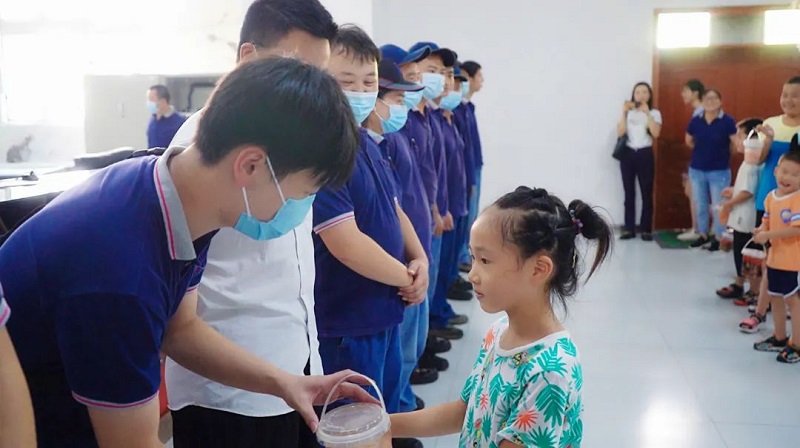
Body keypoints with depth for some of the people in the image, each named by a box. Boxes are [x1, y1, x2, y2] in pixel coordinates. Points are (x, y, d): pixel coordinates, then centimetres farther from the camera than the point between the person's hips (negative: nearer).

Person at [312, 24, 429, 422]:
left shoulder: (368, 142, 7)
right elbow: (346, 245, -26)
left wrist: (420, 260, 0)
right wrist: (407, 278, -12)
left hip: (385, 313, 9)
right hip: (345, 323, -9)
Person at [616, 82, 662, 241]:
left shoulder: (654, 113, 5)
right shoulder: (628, 112, 8)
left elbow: (656, 133, -12)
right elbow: (620, 132, -5)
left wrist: (647, 114, -15)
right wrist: (624, 113, -12)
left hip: (645, 155, -1)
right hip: (628, 154, 1)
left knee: (646, 193, -1)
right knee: (629, 193, 2)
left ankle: (646, 229, 4)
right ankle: (629, 228, 7)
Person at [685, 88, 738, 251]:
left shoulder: (727, 121, -14)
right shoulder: (695, 121, -3)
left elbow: (736, 144, -11)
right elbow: (689, 142, 13)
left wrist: (722, 152, 2)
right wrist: (703, 151, 9)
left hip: (720, 171, -4)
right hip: (697, 170, 4)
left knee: (719, 206, 4)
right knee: (700, 205, 14)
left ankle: (719, 238, 17)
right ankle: (704, 235, 29)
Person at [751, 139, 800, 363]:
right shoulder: (771, 196, 5)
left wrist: (769, 235, -26)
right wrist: (761, 230, -8)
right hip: (775, 258, 8)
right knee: (776, 298, 19)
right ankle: (780, 338, 35)